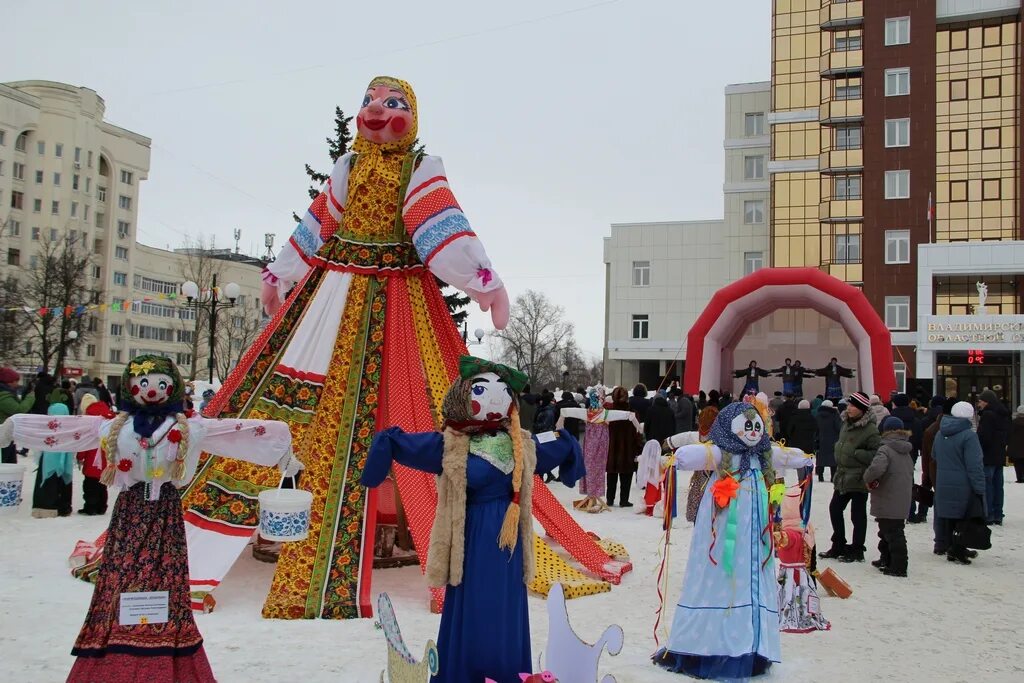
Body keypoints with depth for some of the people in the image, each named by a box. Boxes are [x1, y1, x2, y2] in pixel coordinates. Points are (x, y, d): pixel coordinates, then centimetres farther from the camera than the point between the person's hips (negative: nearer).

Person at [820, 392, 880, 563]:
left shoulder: (870, 429, -16)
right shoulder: (847, 423, 8)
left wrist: (858, 454, -21)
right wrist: (839, 449, 9)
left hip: (859, 479, -8)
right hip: (843, 476, 8)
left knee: (858, 514, 3)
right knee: (835, 509, 14)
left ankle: (857, 551, 15)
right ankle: (838, 546, 27)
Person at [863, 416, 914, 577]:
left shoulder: (885, 449, -16)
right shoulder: (906, 453, 13)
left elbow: (876, 468, -32)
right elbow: (910, 475, 22)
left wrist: (868, 479, -13)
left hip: (888, 502, -8)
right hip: (902, 502, 8)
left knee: (892, 534, -4)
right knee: (887, 531, 21)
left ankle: (898, 567, -3)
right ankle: (886, 560, 32)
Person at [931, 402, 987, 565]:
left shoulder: (940, 434, 9)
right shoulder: (969, 435, -15)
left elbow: (934, 456, 23)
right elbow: (975, 466, -17)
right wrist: (979, 488, -15)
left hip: (943, 484, 7)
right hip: (963, 486, -7)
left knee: (946, 516, 14)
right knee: (963, 517, 2)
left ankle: (944, 544, 22)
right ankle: (957, 550, 0)